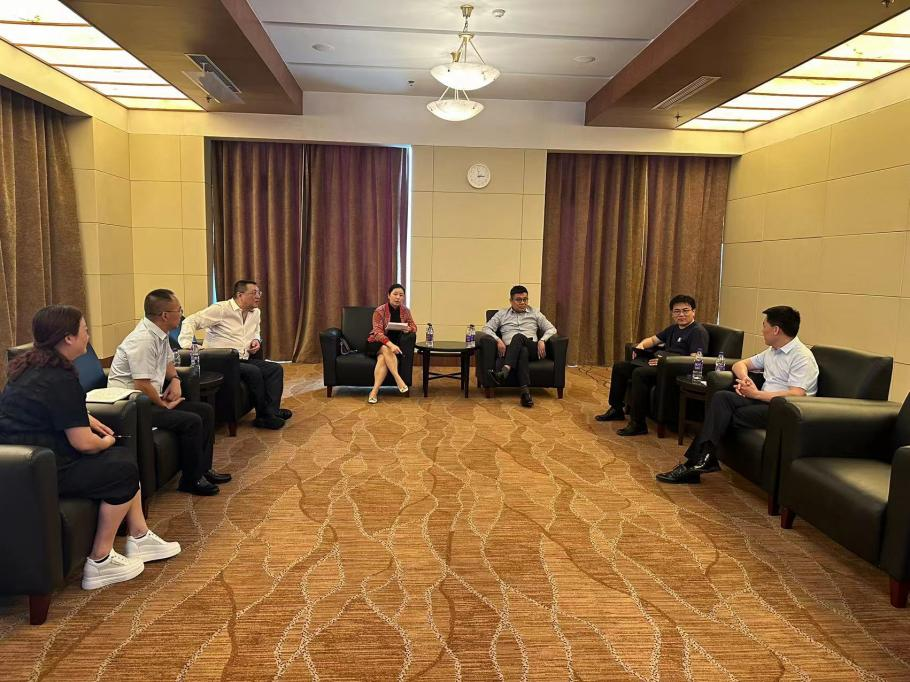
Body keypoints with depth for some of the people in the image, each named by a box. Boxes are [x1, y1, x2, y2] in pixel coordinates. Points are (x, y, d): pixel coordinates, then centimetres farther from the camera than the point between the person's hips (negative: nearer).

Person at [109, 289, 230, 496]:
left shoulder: (160, 333, 5)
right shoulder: (143, 339, -24)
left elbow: (168, 361, 24)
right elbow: (142, 386, -26)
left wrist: (175, 380, 4)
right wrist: (164, 405, -12)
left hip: (151, 400, 10)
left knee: (206, 410, 6)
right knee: (191, 421, -22)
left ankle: (203, 469, 15)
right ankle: (191, 480, -5)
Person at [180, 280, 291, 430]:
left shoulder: (256, 312, 13)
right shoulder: (221, 309, -11)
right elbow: (191, 321, -16)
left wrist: (256, 340, 9)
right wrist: (186, 345, -29)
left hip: (244, 360, 8)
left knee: (276, 369, -7)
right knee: (254, 371, -30)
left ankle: (271, 412, -17)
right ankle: (264, 415, -14)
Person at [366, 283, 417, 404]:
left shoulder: (405, 310, 2)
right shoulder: (379, 311, -12)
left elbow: (414, 327, 5)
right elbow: (378, 332, -22)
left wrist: (408, 328, -22)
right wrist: (390, 344, -41)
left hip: (394, 343, 2)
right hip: (376, 343, -2)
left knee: (382, 358, -31)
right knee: (386, 349, -37)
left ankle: (374, 391, -37)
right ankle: (398, 379, -37)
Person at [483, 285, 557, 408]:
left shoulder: (535, 313, 22)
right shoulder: (502, 314, 21)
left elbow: (551, 329, 16)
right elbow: (487, 328, 10)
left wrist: (542, 340, -5)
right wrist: (498, 340, -9)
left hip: (532, 349, 1)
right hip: (510, 351, 0)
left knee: (518, 337, -35)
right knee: (523, 352, -40)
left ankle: (504, 371, -56)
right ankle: (525, 391, -55)